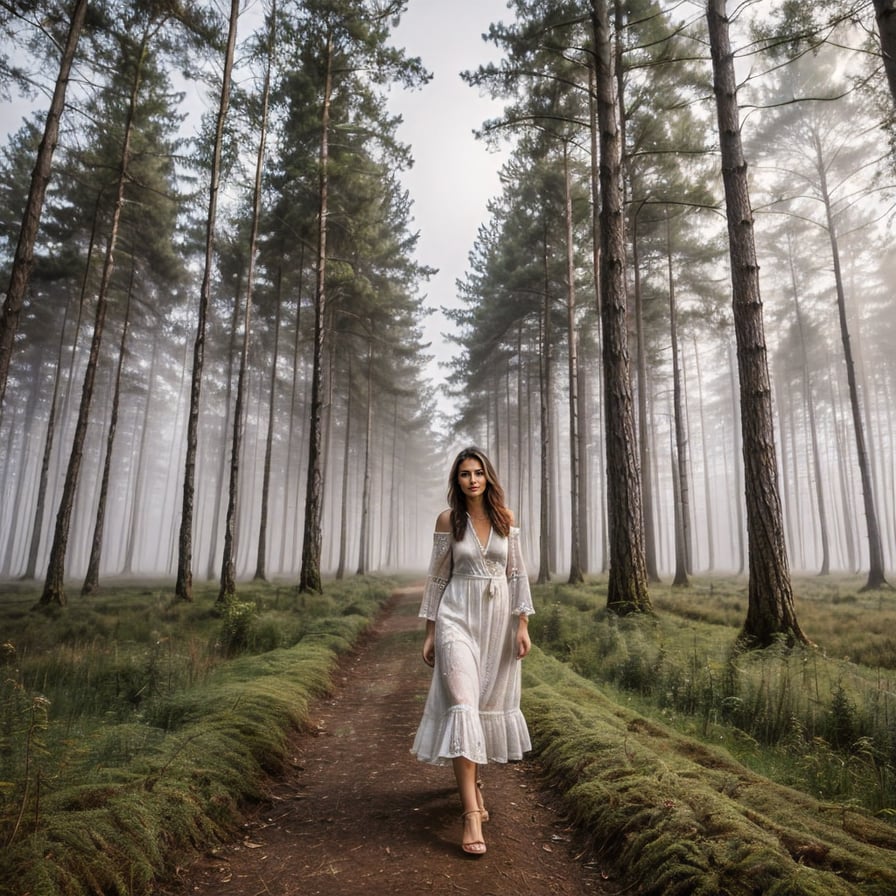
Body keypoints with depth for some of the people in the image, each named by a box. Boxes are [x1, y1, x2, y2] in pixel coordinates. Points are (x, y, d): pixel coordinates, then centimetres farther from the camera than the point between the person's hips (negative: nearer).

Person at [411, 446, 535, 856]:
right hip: (458, 617, -2)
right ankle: (472, 814, -9)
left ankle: (472, 779, 38)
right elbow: (437, 576, 2)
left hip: (499, 620, 3)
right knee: (462, 704, -12)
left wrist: (522, 625, -1)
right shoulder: (448, 519, -2)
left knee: (489, 702, 12)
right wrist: (430, 631, 1)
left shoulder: (506, 518, 2)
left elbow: (517, 573, 4)